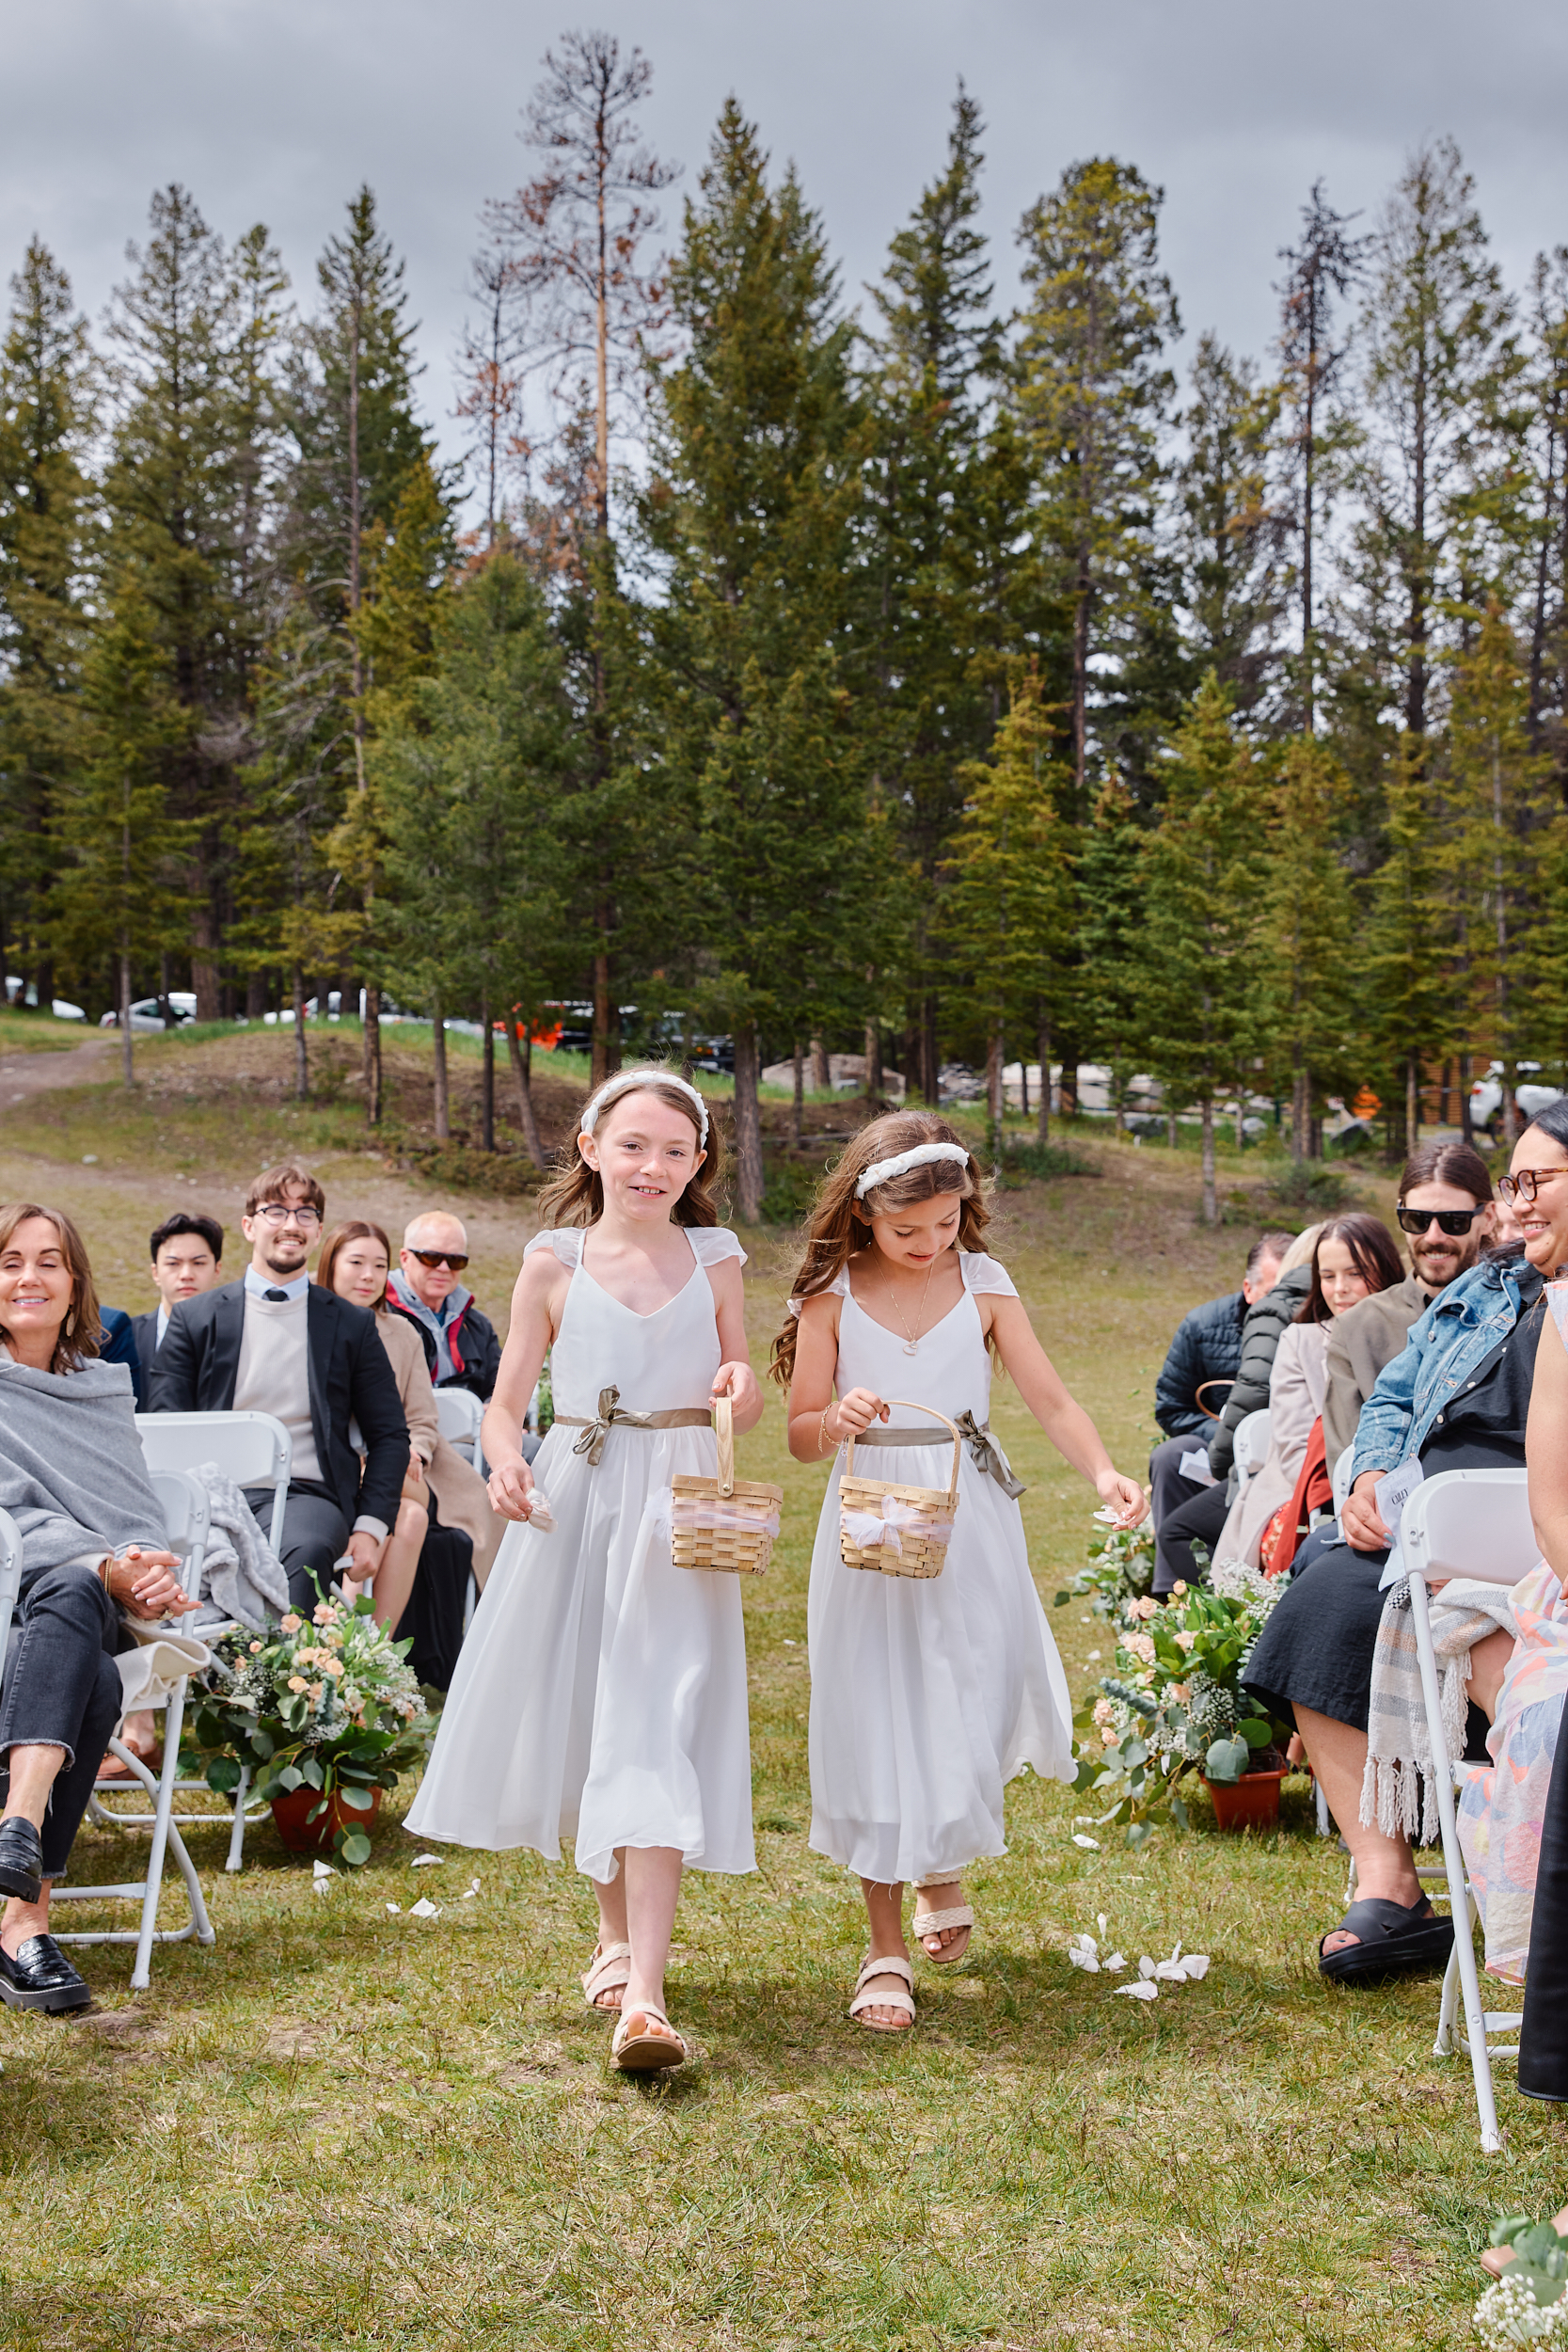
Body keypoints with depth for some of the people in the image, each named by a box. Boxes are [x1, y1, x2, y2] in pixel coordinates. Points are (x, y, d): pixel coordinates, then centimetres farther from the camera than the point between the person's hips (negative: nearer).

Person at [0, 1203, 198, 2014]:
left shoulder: (104, 1385, 22)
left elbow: (139, 1513, 16)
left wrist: (143, 1567, -9)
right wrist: (107, 1567, -22)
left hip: (85, 1596, 3)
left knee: (68, 1596, -38)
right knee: (91, 1685, -38)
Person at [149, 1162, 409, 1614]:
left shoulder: (352, 1326, 16)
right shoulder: (195, 1318, 15)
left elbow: (389, 1435, 17)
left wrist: (371, 1527, 3)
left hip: (307, 1495, 0)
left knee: (307, 1550, -38)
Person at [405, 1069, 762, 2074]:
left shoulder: (713, 1259, 8)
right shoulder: (555, 1262, 5)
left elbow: (744, 1405, 15)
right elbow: (506, 1400, 6)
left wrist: (745, 1387, -9)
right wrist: (505, 1461, -15)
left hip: (677, 1510, -1)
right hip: (574, 1500, 2)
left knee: (654, 1729, -13)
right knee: (576, 1717, 10)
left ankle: (645, 1994, -19)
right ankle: (617, 1932, 34)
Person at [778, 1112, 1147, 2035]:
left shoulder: (983, 1283, 2)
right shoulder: (831, 1295, -2)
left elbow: (1050, 1399, -3)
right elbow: (801, 1436, 0)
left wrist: (1104, 1471, -21)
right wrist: (838, 1421, -23)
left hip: (970, 1531, 1)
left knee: (970, 1711, 0)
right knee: (876, 1724, -1)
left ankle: (944, 1870, 33)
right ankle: (888, 1948, 11)